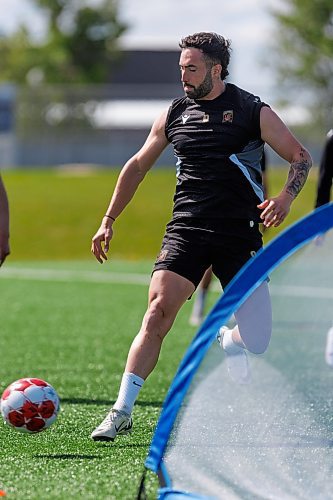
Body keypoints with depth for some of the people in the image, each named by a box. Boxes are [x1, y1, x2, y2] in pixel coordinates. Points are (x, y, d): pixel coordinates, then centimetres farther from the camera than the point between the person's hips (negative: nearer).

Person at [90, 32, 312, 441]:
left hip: (240, 235, -2)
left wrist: (284, 198, -15)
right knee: (157, 314, -18)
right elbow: (137, 165, 21)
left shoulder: (253, 112, 0)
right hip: (186, 230, 2)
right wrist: (109, 220, 19)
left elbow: (301, 157, 4)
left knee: (257, 342, -5)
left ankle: (226, 342, 34)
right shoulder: (174, 114, 10)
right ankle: (122, 412, -15)